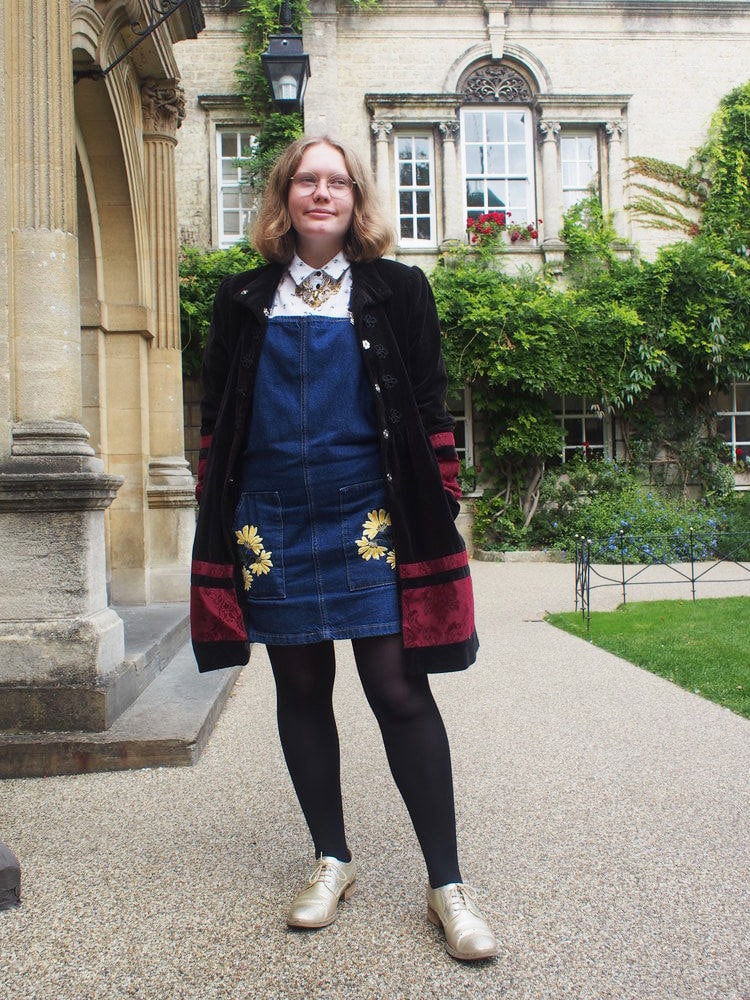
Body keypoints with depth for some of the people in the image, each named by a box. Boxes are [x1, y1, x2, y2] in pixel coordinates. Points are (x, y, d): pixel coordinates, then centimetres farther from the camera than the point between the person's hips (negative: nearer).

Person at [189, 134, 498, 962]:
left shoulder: (396, 290, 6)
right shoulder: (243, 300, 11)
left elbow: (429, 410, 4)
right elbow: (216, 420, 12)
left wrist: (439, 513, -1)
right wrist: (215, 518, 7)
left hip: (369, 517, -2)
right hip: (271, 522, 3)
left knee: (399, 689, -5)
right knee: (301, 688, 10)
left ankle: (446, 883, 7)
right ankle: (331, 860, 27)